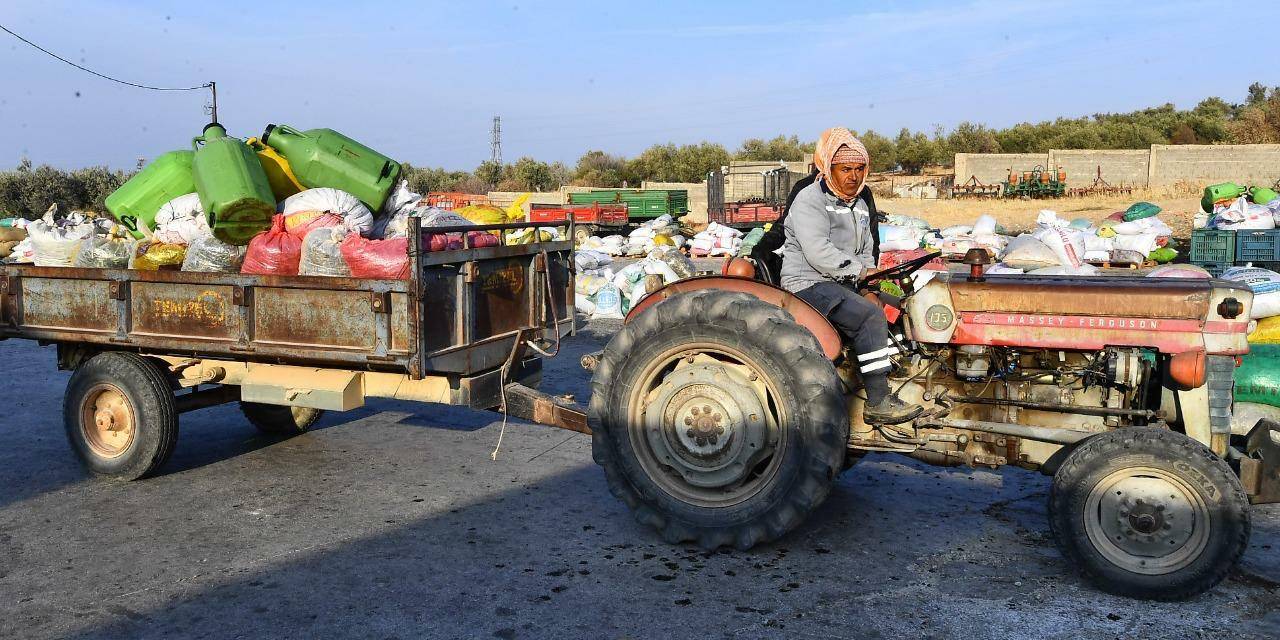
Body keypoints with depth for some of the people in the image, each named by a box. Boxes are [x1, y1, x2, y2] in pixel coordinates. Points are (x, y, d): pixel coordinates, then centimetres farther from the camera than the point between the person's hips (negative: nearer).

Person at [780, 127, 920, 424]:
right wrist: (858, 270, -18)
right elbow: (817, 251, -22)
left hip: (841, 285, 9)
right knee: (870, 316, -26)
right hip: (807, 284, -9)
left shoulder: (859, 206, 17)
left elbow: (867, 251, 24)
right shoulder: (809, 200, -11)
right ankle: (877, 404, -23)